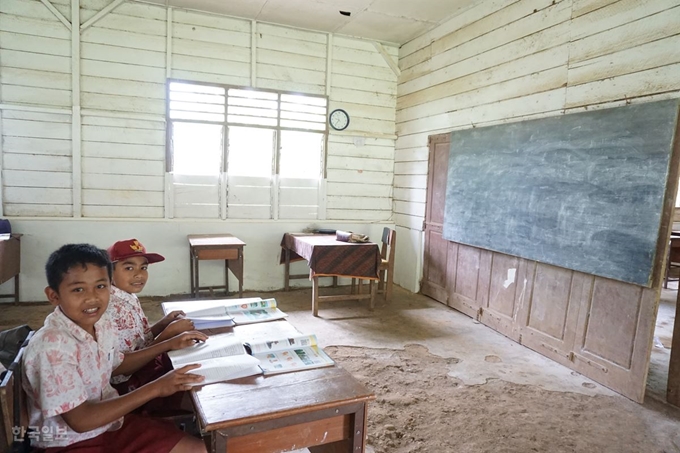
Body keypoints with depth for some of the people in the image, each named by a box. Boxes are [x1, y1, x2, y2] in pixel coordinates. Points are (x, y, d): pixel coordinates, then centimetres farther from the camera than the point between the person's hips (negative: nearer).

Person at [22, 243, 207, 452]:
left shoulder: (102, 321, -4)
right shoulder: (52, 346, -26)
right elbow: (81, 420, -25)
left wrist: (168, 345, 9)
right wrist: (155, 388, -27)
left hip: (111, 423, 7)